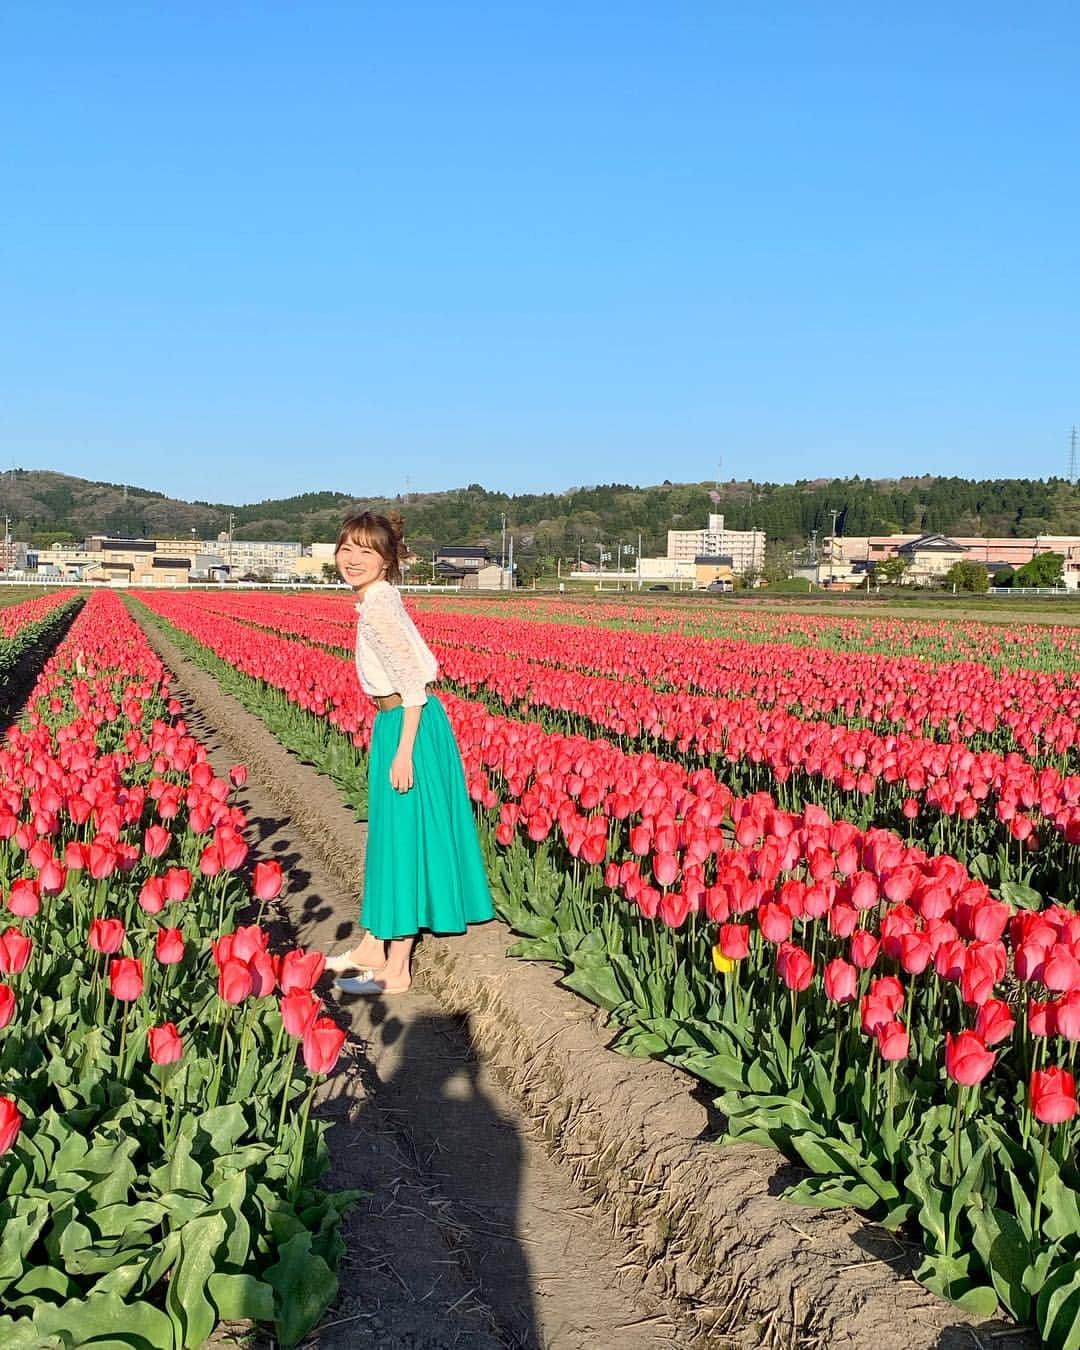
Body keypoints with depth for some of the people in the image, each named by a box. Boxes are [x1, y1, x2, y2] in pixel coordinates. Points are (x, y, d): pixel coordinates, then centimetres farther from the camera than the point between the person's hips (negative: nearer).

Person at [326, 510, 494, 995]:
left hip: (408, 725, -10)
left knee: (402, 833, -2)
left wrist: (404, 750, -23)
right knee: (386, 829, 18)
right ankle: (373, 946, 32)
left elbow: (413, 682, -23)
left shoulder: (378, 606, -20)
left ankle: (396, 969, 8)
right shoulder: (377, 601, 9)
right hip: (394, 723, 10)